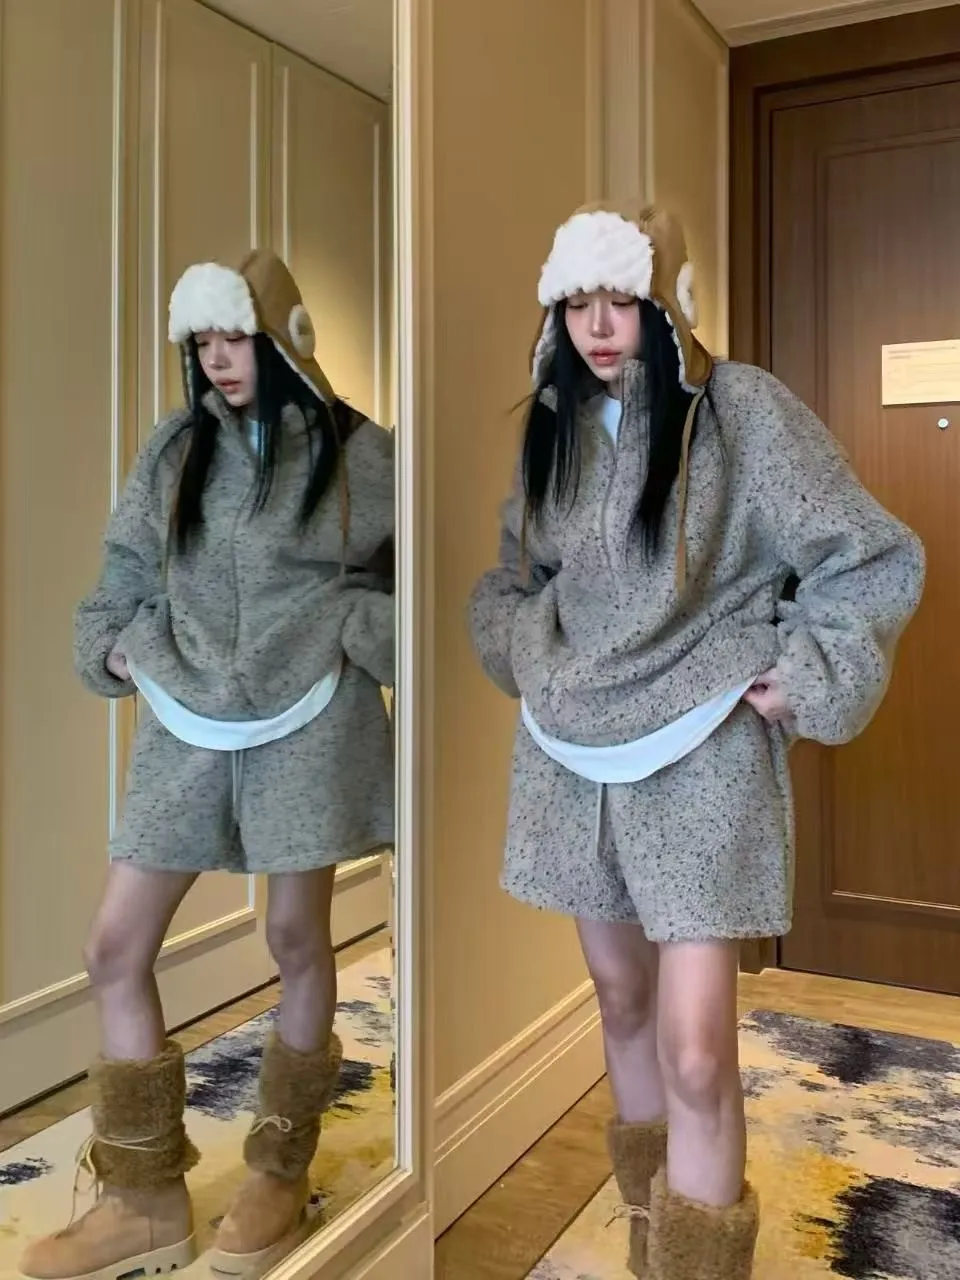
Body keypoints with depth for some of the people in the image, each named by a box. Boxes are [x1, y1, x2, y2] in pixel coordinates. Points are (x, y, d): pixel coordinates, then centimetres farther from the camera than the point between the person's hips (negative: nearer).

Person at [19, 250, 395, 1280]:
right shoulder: (175, 452, 9)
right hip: (187, 723, 4)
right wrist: (113, 646, 1)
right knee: (115, 949, 2)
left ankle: (279, 1177, 27)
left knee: (296, 940, 5)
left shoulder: (355, 453, -1)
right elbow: (126, 572, 15)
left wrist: (354, 636, -11)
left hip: (306, 721, -4)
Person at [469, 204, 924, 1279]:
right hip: (572, 754, 5)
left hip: (701, 755, -5)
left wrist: (801, 681, -9)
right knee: (620, 999, 18)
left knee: (696, 1053, -11)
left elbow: (872, 563, -5)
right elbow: (514, 580, 20)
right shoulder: (555, 424, 6)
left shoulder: (740, 408, -9)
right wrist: (532, 663, 5)